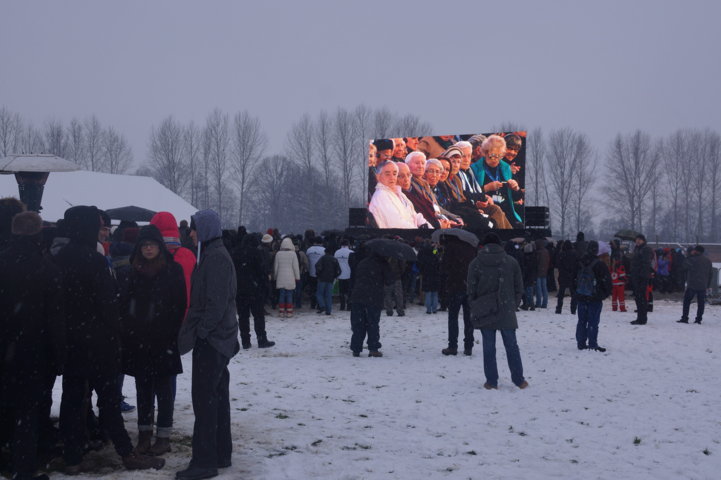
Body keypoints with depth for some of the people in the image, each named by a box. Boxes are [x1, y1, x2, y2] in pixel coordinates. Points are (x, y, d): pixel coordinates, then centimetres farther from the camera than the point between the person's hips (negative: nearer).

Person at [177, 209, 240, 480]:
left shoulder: (215, 257, -16)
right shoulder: (214, 254, 16)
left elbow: (217, 301, -22)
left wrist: (201, 331, -19)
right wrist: (197, 331, 15)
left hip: (211, 338, -10)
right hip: (218, 338, 10)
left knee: (204, 397, -8)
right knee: (217, 395, 14)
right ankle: (221, 454, 21)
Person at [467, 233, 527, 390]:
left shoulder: (475, 263, -2)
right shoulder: (511, 262, 3)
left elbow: (471, 290, 0)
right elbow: (519, 287, 6)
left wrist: (475, 309, 10)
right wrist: (514, 305, 14)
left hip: (485, 312, -1)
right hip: (506, 311, 1)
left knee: (489, 346, 4)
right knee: (511, 345, 8)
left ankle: (491, 381, 6)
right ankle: (519, 380, 13)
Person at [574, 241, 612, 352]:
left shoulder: (580, 263, 3)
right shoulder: (599, 264, -13)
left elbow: (574, 278, 13)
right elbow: (606, 280, -10)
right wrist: (606, 293, 4)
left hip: (581, 296, 5)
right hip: (595, 297, -5)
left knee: (582, 321, 12)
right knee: (593, 322, -3)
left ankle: (581, 343, 14)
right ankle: (592, 345, -4)